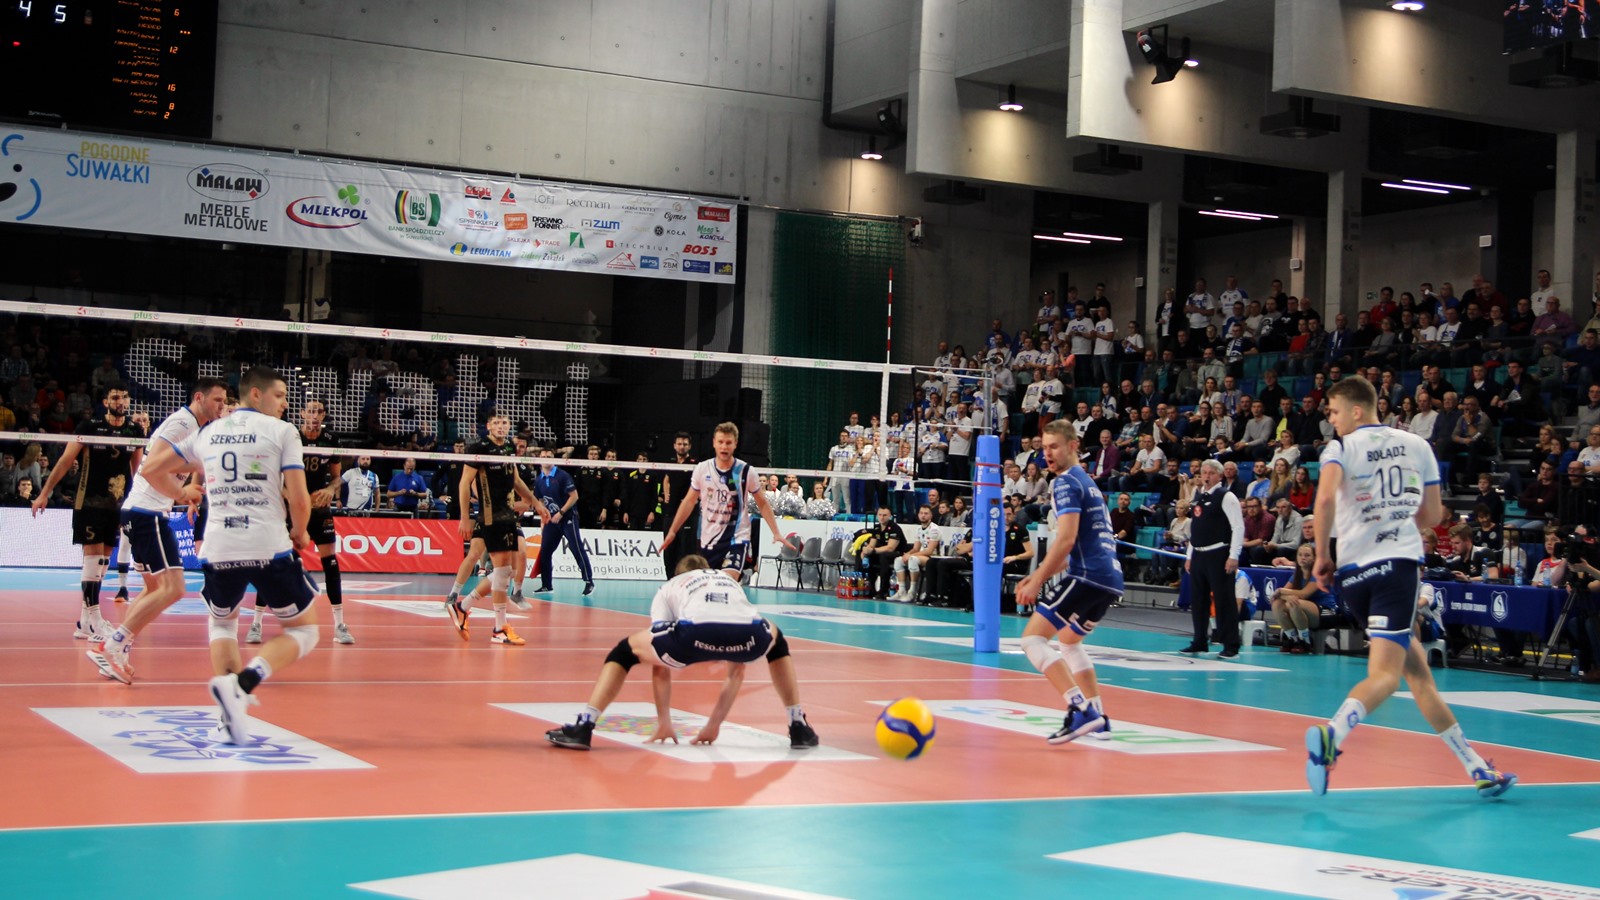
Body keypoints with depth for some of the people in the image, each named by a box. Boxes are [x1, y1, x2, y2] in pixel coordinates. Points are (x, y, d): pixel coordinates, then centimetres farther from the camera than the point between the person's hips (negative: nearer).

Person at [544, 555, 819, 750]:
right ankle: (800, 729, 35)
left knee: (625, 651, 24)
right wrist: (714, 724, 51)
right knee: (777, 643, 40)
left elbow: (659, 668, 32)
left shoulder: (668, 589, 36)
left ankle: (583, 727, 9)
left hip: (696, 632, -2)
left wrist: (664, 722, 41)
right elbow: (737, 673, 45)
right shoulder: (731, 583, 44)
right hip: (748, 633, 3)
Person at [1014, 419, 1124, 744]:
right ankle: (1098, 718, 23)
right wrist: (1041, 575, 21)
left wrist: (1037, 581, -13)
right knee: (1069, 641, 28)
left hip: (1088, 576, -10)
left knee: (1033, 638, -9)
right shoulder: (1086, 482, 25)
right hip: (1111, 578, 10)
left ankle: (1080, 710, -21)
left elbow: (1067, 539, -17)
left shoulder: (1066, 482, -6)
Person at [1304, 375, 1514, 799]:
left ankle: (1475, 766, 15)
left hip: (1353, 570, 1)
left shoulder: (1341, 447, 2)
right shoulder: (1416, 445, 12)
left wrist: (1322, 554, -8)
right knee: (1384, 673, -11)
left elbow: (1325, 497, -18)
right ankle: (1332, 733, -41)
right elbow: (1432, 515, 17)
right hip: (1399, 562, -1)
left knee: (1416, 668, 12)